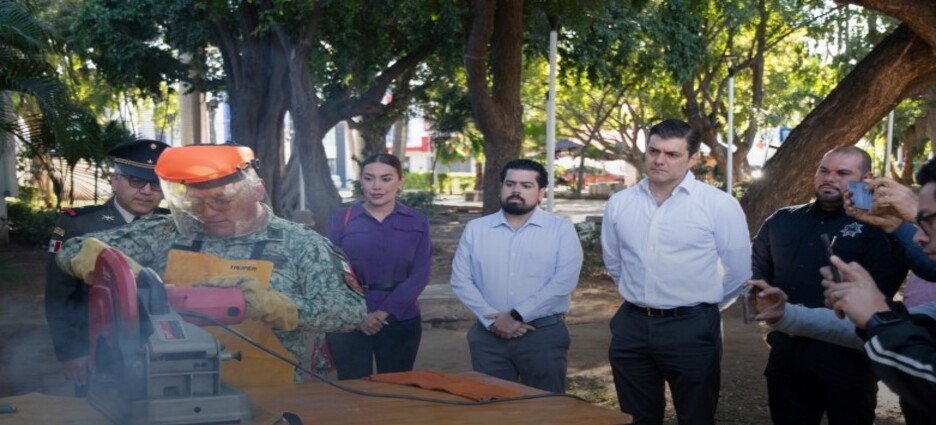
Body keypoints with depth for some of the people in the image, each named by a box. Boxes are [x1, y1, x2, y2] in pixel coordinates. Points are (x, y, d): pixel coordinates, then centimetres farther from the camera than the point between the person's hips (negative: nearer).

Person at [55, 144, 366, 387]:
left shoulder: (301, 245, 2)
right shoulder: (166, 235, 9)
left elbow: (352, 309, -6)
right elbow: (75, 251, 12)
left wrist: (270, 304, -18)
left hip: (265, 399, -3)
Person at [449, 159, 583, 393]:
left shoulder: (561, 229, 0)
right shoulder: (475, 229, 8)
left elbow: (564, 282, -11)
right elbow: (461, 280, 2)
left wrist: (516, 315, -15)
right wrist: (493, 319, -11)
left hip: (544, 334, -2)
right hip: (488, 335, 2)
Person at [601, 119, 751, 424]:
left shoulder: (719, 205, -9)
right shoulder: (619, 203, 3)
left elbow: (738, 271, -2)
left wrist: (703, 306, 7)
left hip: (691, 329, -4)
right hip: (631, 326, 4)